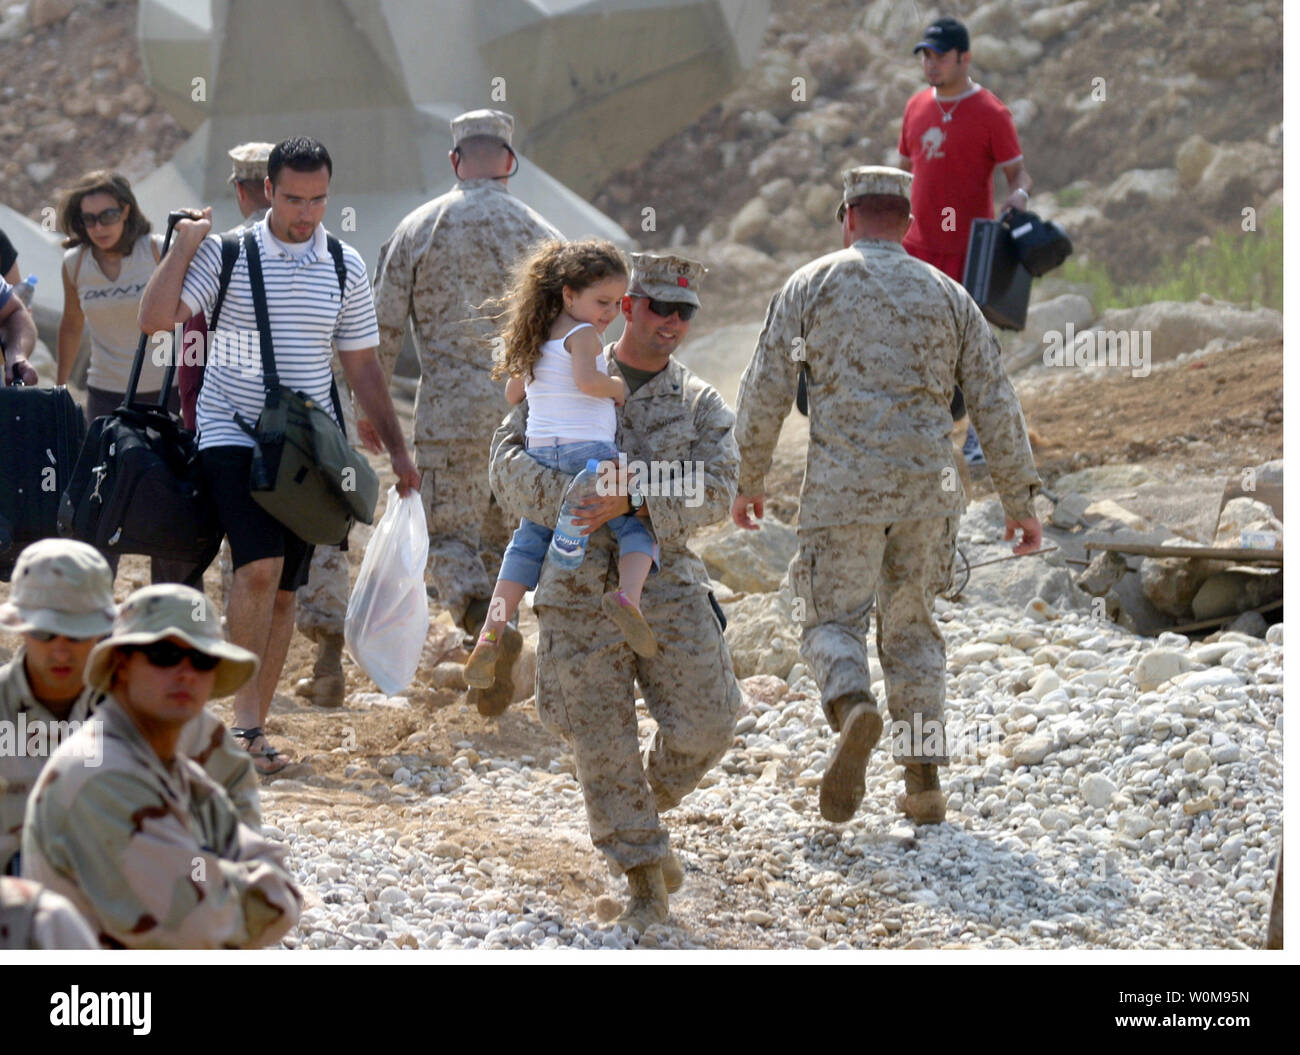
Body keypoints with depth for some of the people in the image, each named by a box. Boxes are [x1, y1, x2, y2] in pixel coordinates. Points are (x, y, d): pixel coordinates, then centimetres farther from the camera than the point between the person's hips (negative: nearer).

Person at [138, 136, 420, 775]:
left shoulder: (345, 267, 7)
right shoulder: (227, 254, -2)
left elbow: (362, 367, 13)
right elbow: (155, 319, -11)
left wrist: (397, 449, 10)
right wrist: (185, 243, -11)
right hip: (232, 432, -4)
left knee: (283, 591, 4)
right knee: (260, 567, -22)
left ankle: (250, 728, 12)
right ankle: (245, 719, -14)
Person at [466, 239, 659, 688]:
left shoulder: (538, 339, 17)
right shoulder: (582, 334, -7)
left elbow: (512, 393, 28)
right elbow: (586, 380, -26)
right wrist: (617, 387, -8)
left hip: (539, 450, 7)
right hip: (587, 450, -7)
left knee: (527, 544, 16)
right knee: (638, 530, 0)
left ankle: (490, 637, 4)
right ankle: (628, 594, -30)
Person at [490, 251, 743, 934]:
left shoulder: (701, 405, 10)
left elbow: (715, 491, -5)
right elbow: (510, 461, -2)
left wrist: (633, 500, -21)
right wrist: (573, 490, -22)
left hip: (666, 579, 1)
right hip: (580, 588, -1)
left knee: (703, 725, -7)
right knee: (602, 740, -2)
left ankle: (650, 806, 25)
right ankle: (645, 882, 9)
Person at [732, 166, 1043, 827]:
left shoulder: (811, 285, 4)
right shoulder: (946, 295, 11)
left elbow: (764, 392, 2)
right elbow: (995, 405, 10)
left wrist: (748, 480, 13)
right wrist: (1021, 500, 16)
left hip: (841, 487, -3)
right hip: (925, 485, 3)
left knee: (833, 621, 5)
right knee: (911, 628, 15)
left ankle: (853, 710, -27)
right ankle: (923, 780, 9)